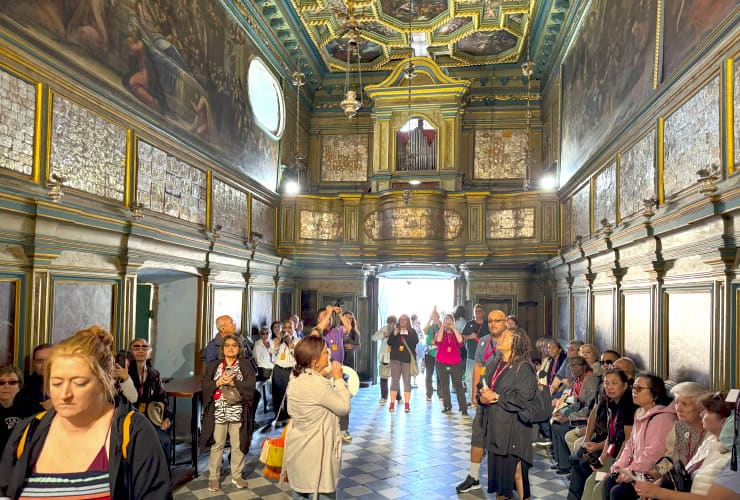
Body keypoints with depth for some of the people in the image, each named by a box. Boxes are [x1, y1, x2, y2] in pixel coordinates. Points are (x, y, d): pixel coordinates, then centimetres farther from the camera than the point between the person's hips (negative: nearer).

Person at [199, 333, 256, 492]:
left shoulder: (246, 365, 1)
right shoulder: (213, 366, 6)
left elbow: (250, 385, -10)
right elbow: (204, 385, -2)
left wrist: (232, 382, -18)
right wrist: (219, 382, -17)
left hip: (238, 412, 0)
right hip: (218, 412, 1)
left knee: (238, 445, 9)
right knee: (217, 445, 7)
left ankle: (236, 475, 25)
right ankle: (213, 477, 22)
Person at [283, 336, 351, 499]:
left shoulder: (296, 377, 0)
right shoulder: (318, 385, -27)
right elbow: (344, 407, -16)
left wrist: (321, 375, 5)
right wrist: (338, 379, -9)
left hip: (298, 450, 9)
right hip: (315, 454, -9)